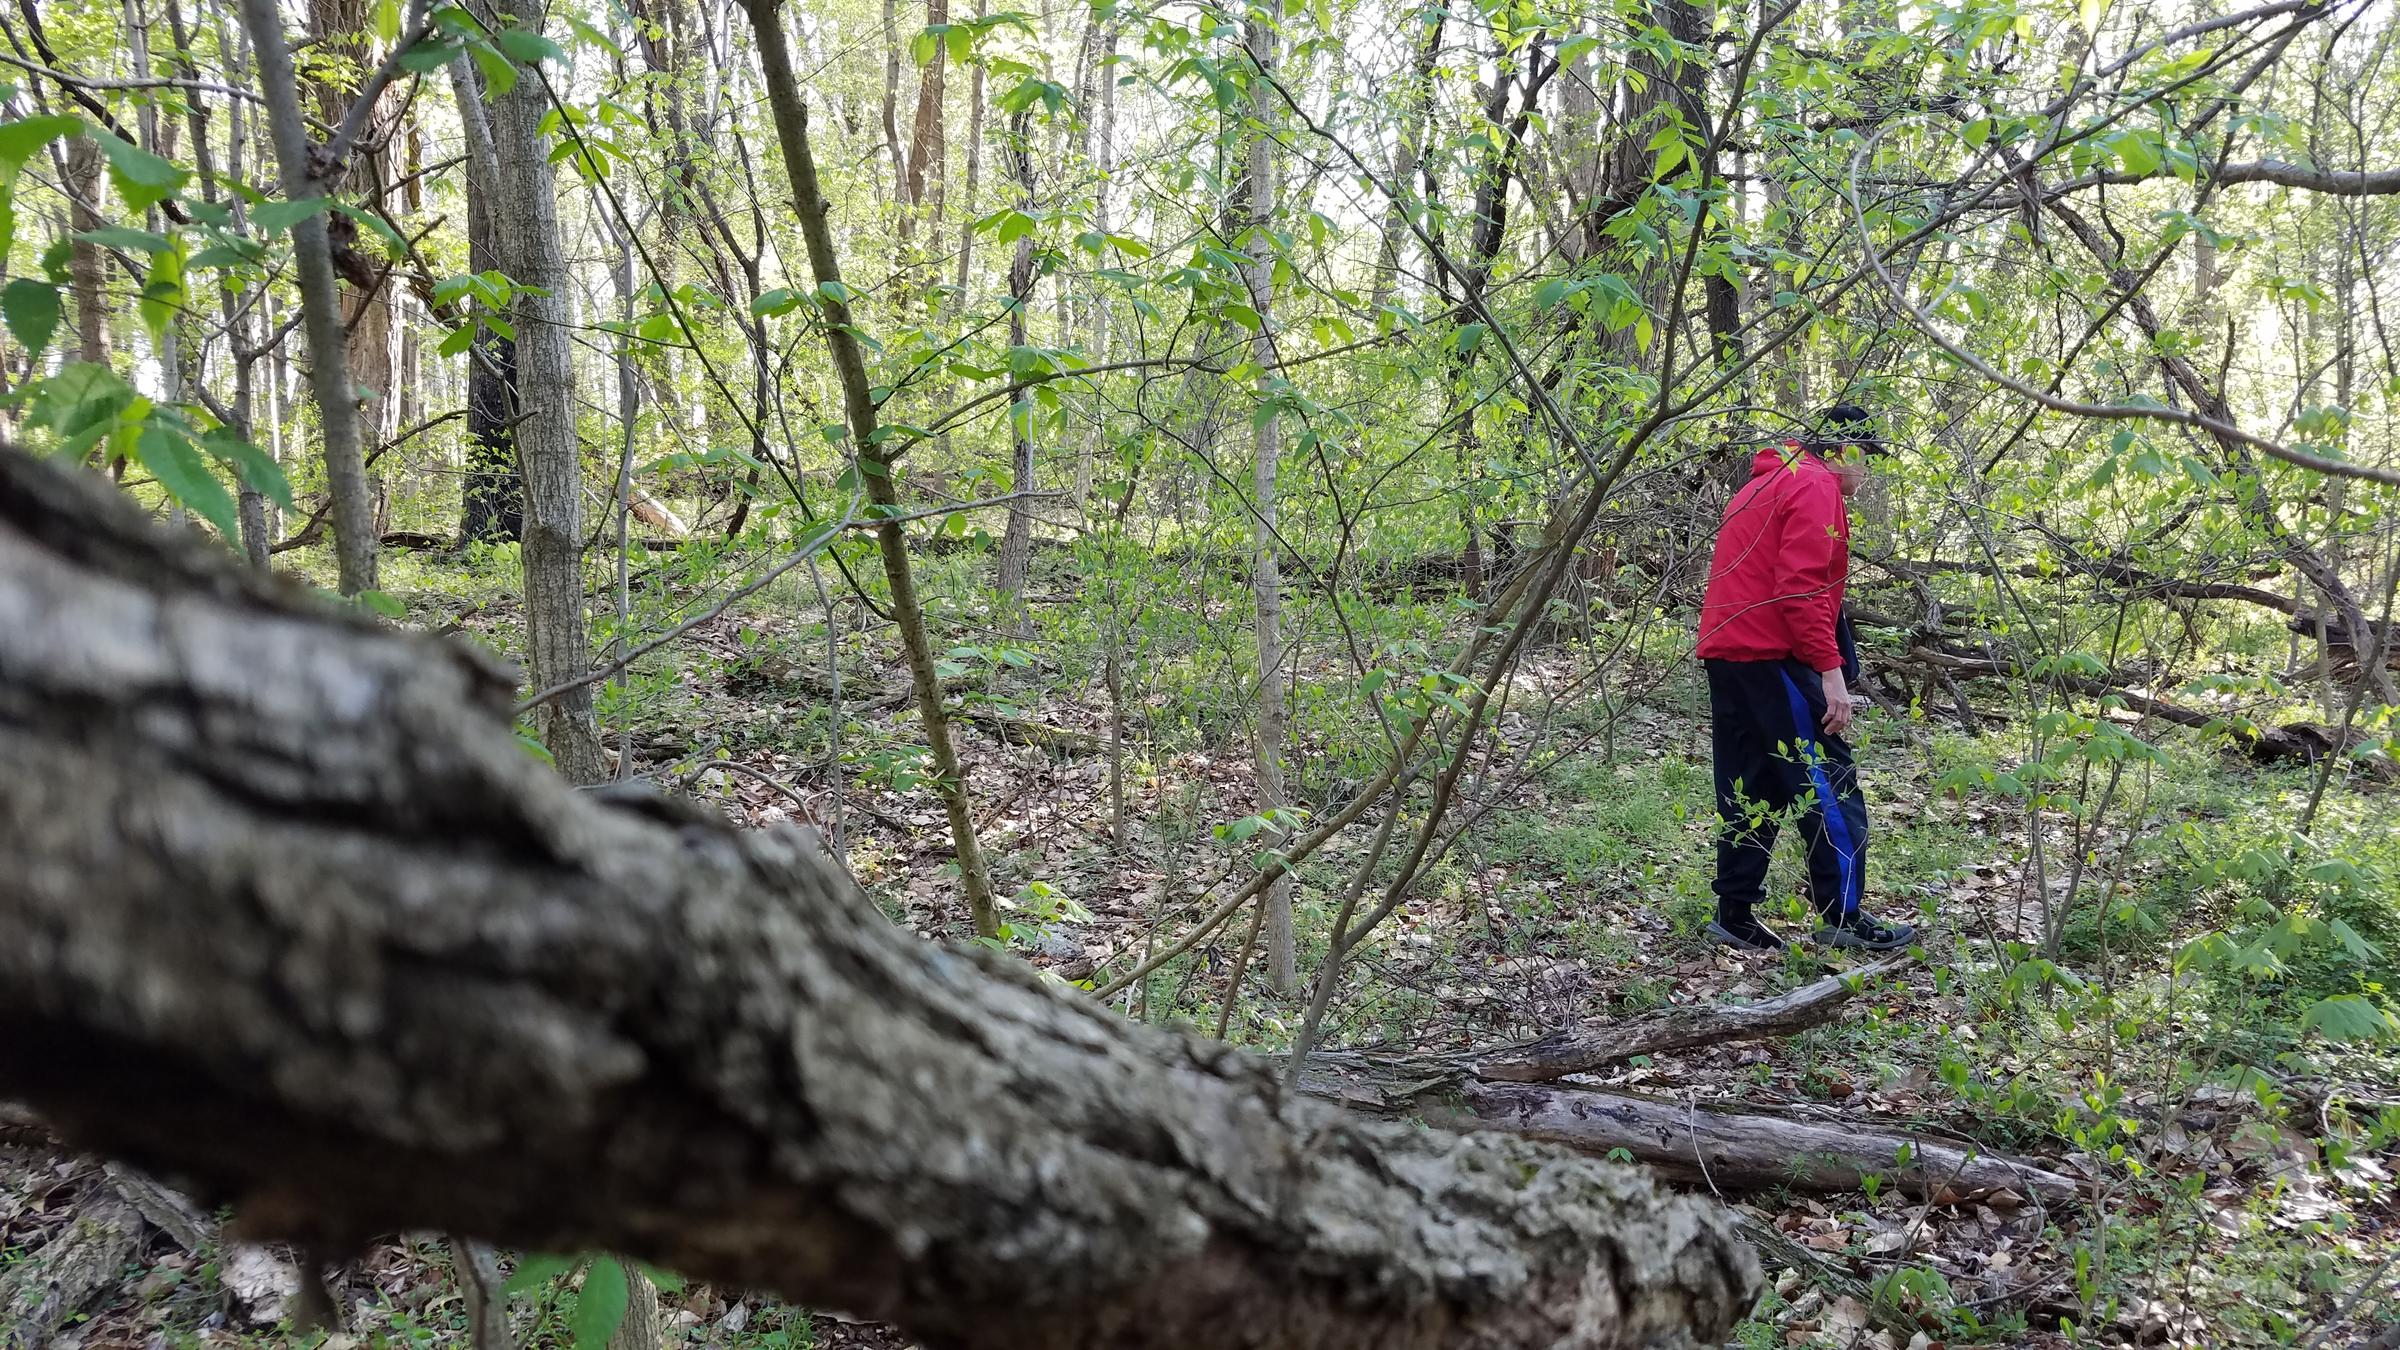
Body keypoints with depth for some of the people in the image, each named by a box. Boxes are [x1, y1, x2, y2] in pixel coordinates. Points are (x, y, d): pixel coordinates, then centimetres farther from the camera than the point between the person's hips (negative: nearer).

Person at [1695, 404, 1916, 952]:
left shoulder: (1765, 483, 23)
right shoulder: (1817, 487, -8)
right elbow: (1801, 588, -19)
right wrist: (1832, 670, -20)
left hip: (1726, 651, 10)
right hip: (1773, 658, -10)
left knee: (1751, 788, 11)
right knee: (1829, 784, -3)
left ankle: (1735, 913, 12)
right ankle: (1844, 916, 0)